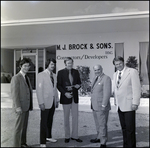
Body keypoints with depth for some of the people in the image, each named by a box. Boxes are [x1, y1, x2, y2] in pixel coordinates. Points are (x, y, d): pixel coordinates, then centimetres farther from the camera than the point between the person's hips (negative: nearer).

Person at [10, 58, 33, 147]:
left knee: (24, 126, 15)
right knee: (19, 127, 1)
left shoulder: (27, 78, 14)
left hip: (26, 107, 8)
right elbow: (14, 94, -17)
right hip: (20, 108, -8)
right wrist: (18, 107, -21)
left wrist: (30, 105, 11)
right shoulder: (16, 78, -12)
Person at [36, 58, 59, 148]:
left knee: (50, 121, 15)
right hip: (45, 102, -6)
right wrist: (41, 102, -16)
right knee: (44, 122, -1)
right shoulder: (41, 75, -8)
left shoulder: (54, 75, 11)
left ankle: (48, 137, 31)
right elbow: (39, 89, -12)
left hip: (53, 102, 6)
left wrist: (57, 100, 11)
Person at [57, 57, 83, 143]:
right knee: (66, 118, 9)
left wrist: (78, 85, -11)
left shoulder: (76, 72, 5)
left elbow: (79, 82, 13)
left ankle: (75, 136, 20)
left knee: (75, 117, 8)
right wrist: (65, 93, -18)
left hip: (75, 97, 3)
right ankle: (67, 136, 22)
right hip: (66, 97, -3)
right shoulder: (61, 72, -5)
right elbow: (59, 85, -6)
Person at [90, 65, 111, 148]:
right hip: (95, 106, 8)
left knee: (102, 125, -2)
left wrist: (103, 105, -21)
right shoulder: (95, 78, 14)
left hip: (102, 107, -8)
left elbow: (107, 93, -18)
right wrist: (93, 105, 15)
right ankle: (99, 138, 32)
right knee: (98, 124, 18)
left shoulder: (106, 79, -13)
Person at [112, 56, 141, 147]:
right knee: (124, 128, 13)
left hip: (129, 105, -6)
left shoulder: (132, 71, -5)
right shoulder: (115, 74, 15)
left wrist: (135, 103, -15)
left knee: (130, 129, -2)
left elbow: (137, 88, -10)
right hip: (119, 106, 6)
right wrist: (115, 101, 10)